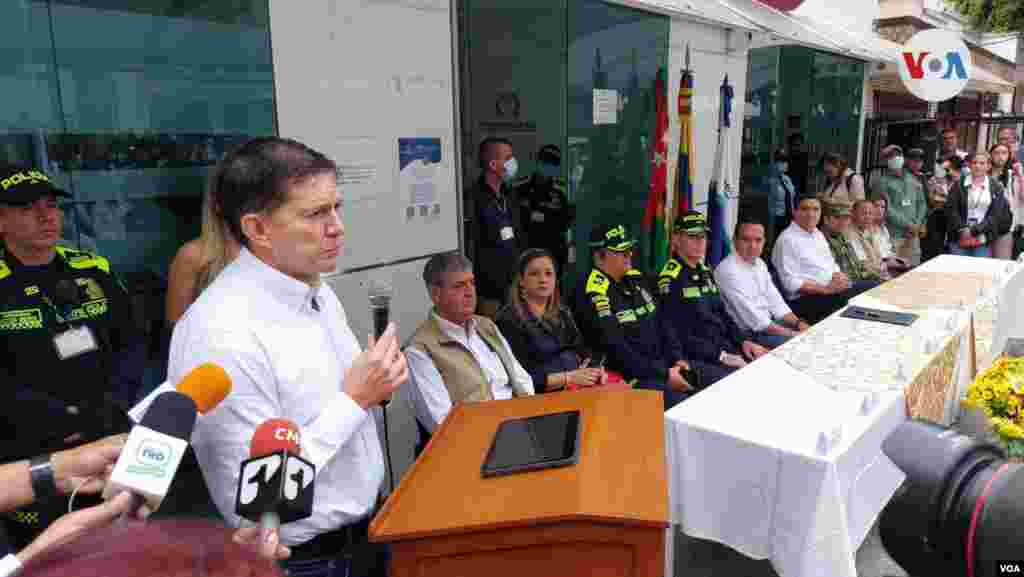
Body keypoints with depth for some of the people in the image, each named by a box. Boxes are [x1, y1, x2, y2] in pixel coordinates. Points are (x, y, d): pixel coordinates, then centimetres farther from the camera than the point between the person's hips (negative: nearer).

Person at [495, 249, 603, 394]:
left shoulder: (563, 314, 19)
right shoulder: (509, 319, -4)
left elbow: (583, 354, 14)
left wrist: (595, 372, -8)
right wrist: (569, 378, -17)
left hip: (581, 388, 7)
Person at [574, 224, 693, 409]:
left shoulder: (634, 279, 11)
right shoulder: (594, 293, -16)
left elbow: (660, 323, 18)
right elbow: (616, 349, -20)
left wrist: (676, 358, 4)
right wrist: (664, 375, -17)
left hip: (661, 364, 9)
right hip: (628, 377, -8)